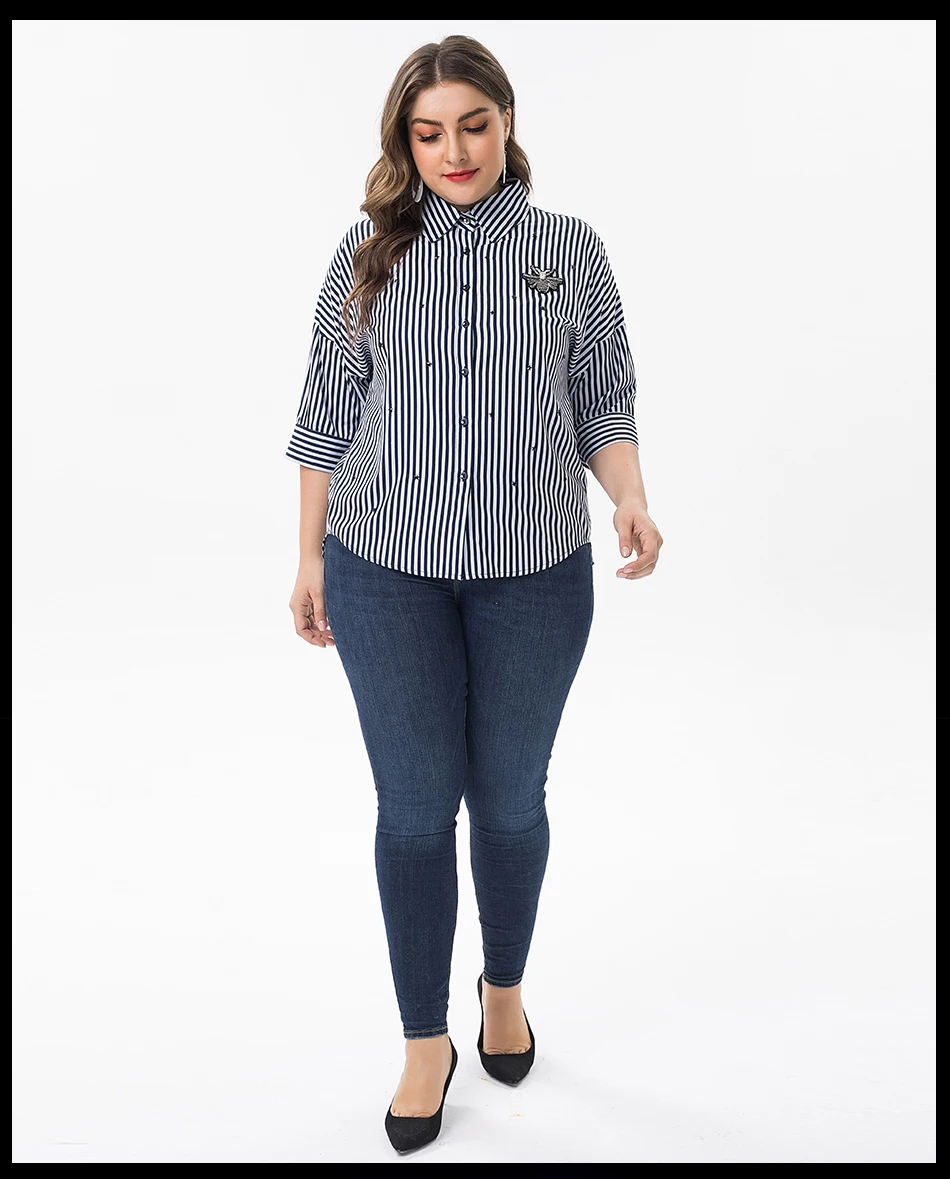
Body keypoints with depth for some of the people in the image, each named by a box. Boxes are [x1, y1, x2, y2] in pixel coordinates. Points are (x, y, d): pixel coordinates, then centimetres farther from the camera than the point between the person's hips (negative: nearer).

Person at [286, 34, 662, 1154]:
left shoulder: (571, 251, 4)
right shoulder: (370, 253, 5)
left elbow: (604, 407, 5)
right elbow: (327, 414, 7)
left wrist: (633, 501, -14)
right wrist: (311, 558, 4)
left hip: (533, 573, 0)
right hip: (388, 571, 0)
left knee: (510, 797, 13)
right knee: (414, 805, 6)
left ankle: (507, 987, 41)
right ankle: (425, 1042, 26)